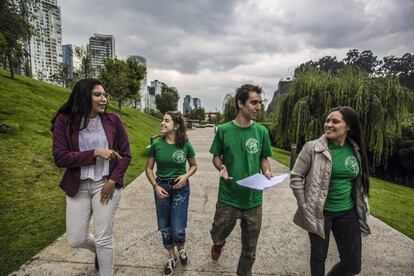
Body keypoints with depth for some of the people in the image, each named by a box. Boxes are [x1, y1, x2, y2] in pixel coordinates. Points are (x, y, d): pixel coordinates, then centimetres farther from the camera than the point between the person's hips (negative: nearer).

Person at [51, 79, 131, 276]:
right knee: (76, 240, 10)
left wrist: (113, 181, -11)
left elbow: (125, 155, 0)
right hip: (78, 186, 1)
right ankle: (99, 250, 45)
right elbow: (59, 158, -11)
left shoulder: (113, 120, -4)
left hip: (106, 184, -1)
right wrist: (95, 153, -19)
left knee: (103, 238, 3)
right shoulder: (64, 121, -6)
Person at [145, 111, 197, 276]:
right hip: (161, 187, 2)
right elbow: (149, 169, 2)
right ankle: (171, 257, 39)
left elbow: (194, 166, 4)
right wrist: (155, 186, -11)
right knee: (164, 227, 13)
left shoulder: (185, 145, -10)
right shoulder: (156, 144, -7)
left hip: (180, 188, -2)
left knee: (178, 229, 0)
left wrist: (186, 175, -14)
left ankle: (181, 248, 36)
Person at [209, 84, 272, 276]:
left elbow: (264, 158, 7)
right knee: (217, 237, 19)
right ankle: (218, 245, 56)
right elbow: (216, 156, 2)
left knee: (249, 248, 16)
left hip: (254, 199, 2)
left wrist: (267, 172, -12)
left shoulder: (261, 131, -3)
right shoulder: (223, 130, -9)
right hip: (227, 198, -1)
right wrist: (221, 168, -18)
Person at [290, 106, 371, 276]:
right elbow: (295, 177, -11)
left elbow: (359, 182, 14)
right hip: (319, 212, -4)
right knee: (318, 256, 13)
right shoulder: (312, 148, -14)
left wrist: (361, 208, 12)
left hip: (348, 213, 5)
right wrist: (305, 207, -11)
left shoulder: (356, 151, 1)